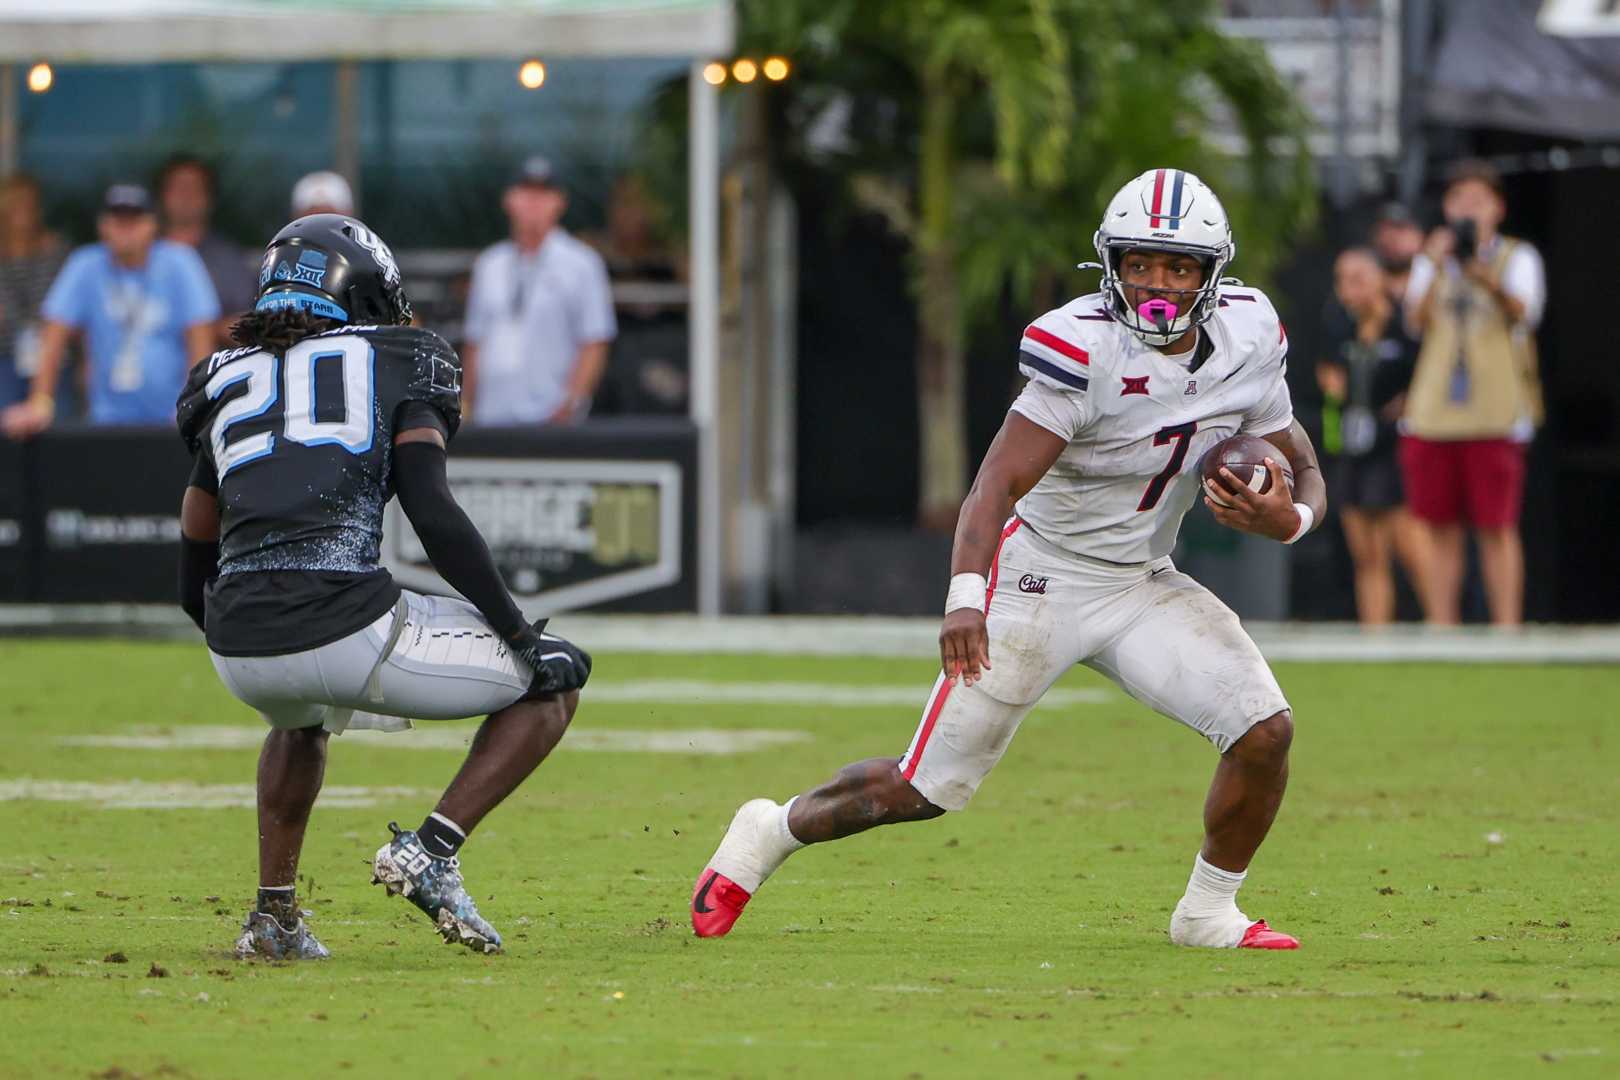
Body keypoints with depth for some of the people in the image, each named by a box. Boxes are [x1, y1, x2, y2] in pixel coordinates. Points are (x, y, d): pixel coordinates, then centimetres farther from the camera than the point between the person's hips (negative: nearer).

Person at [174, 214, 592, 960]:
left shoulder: (226, 384, 23)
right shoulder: (395, 366, 11)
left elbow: (196, 584, 23)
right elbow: (435, 519, -4)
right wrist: (520, 632, 3)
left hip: (240, 652, 5)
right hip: (347, 629, -5)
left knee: (301, 718, 42)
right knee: (554, 679, 15)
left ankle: (273, 913, 29)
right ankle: (430, 851, 0)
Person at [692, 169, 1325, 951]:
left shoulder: (1246, 342, -6)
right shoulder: (1086, 350, -24)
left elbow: (1304, 472, 7)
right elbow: (1000, 481, -30)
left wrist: (1288, 519, -18)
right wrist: (965, 597, -45)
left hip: (1143, 588, 5)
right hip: (1041, 583, -5)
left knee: (1265, 731, -14)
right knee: (927, 790, -1)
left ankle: (1208, 912, 8)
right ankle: (772, 831, 27)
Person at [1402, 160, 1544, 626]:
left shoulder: (1517, 257, 6)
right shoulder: (1431, 262, 15)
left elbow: (1523, 311, -14)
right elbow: (1417, 320, -1)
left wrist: (1486, 276, -33)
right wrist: (1436, 270, -19)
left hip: (1496, 413, -3)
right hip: (1435, 412, 3)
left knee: (1497, 529, -6)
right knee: (1442, 530, 4)